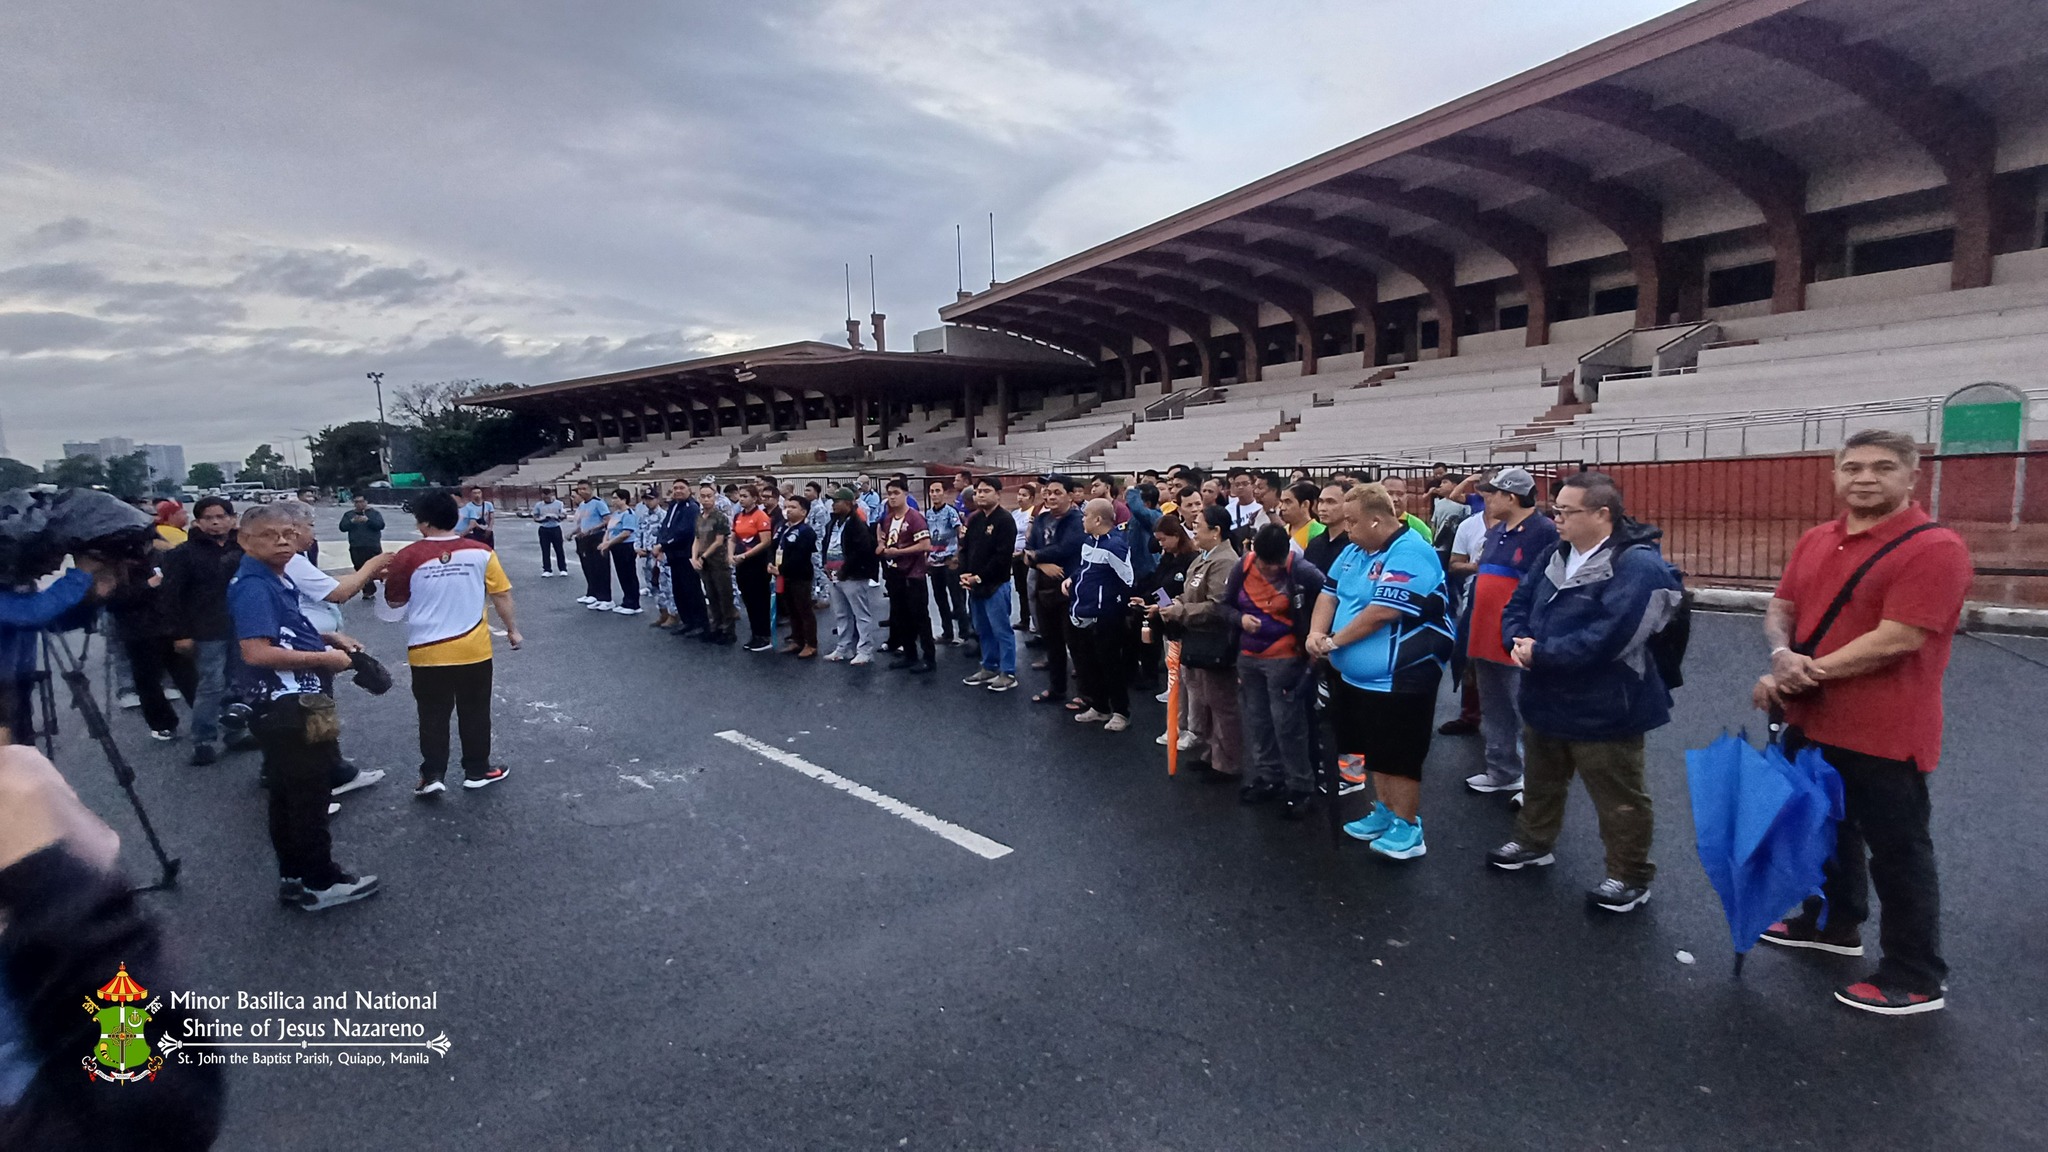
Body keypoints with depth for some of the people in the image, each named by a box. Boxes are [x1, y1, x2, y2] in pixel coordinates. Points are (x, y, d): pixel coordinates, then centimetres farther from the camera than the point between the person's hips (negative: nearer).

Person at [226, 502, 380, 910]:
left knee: (290, 795, 17)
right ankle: (319, 882, 11)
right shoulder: (253, 587, -18)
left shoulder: (276, 580, 11)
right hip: (289, 707, -10)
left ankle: (295, 876, 29)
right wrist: (324, 657, -19)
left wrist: (329, 638, 11)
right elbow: (257, 652, -27)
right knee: (308, 795, 0)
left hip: (293, 703, 10)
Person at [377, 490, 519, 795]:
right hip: (473, 649, 1)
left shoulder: (408, 556, -9)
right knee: (475, 713, 14)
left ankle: (432, 776, 14)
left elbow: (394, 602, 3)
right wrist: (512, 630, 9)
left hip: (427, 652, 0)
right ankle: (477, 771, 23)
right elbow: (502, 595, -3)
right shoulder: (480, 552, -8)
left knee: (433, 716, 13)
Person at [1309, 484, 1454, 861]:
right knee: (1375, 750, 20)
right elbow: (1330, 593, 10)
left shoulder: (1410, 554, -21)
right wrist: (1316, 632, -9)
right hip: (1358, 676, 9)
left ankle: (1407, 827, 18)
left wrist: (1333, 641, -17)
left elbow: (1382, 612, -27)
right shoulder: (1355, 550, 8)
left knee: (1398, 757, 3)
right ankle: (1383, 812, 35)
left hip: (1399, 680, -9)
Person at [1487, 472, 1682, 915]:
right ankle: (1533, 842, 43)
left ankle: (1631, 876, 25)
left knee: (1618, 799, 9)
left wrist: (1540, 653, -23)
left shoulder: (1638, 565, -21)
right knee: (1540, 780, 25)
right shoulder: (1553, 557, 7)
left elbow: (1606, 638, -31)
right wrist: (1519, 642, -16)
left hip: (1602, 709, -8)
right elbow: (1517, 606, 6)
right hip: (1545, 700, 8)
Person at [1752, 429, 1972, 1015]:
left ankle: (1917, 977, 21)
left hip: (1884, 735, -7)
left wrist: (1808, 674, -21)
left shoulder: (1934, 548, -17)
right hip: (1812, 723, 8)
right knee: (1826, 828, 23)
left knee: (1897, 851, 6)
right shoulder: (1815, 541, 6)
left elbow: (1897, 639, -24)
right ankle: (1834, 924, 43)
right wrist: (1783, 655, -15)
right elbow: (1781, 608, 7)